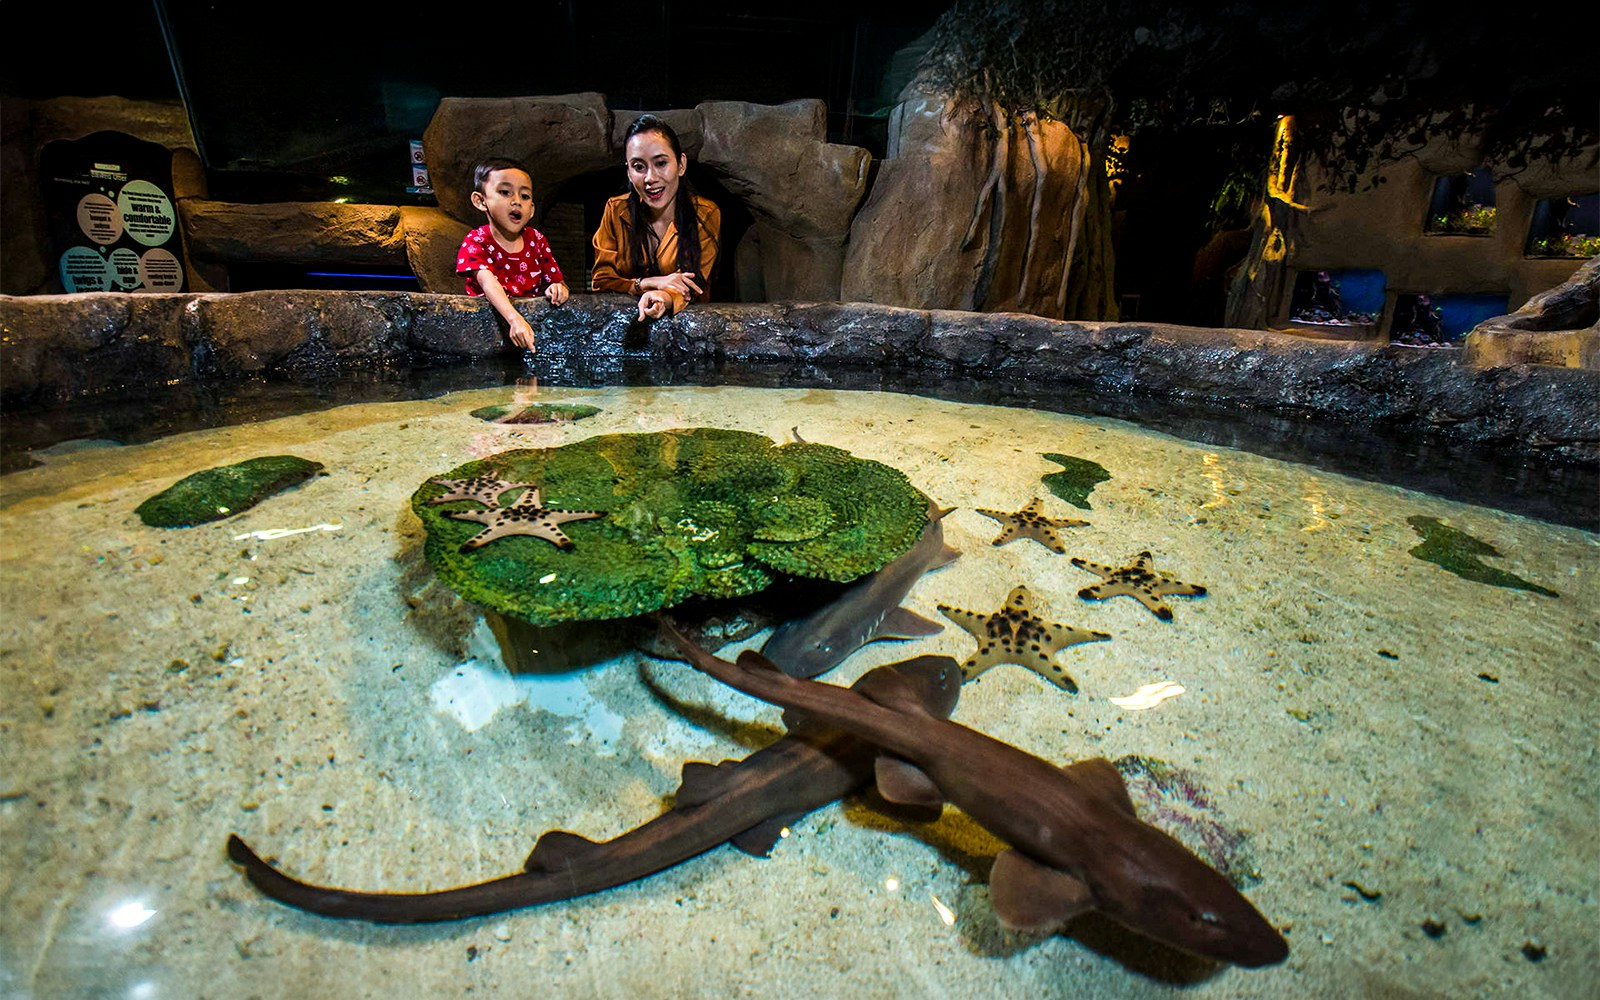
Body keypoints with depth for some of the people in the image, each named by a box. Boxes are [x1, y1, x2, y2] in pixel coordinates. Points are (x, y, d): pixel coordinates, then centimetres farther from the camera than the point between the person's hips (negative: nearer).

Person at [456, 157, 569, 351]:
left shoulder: (536, 239, 7)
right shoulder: (476, 242, -6)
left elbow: (557, 281, 9)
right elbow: (488, 282, -26)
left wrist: (558, 289, -19)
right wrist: (515, 319, -45)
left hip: (534, 315, 4)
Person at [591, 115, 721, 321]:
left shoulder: (706, 215, -6)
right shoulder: (616, 210, 0)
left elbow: (693, 286, -11)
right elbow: (600, 281, 0)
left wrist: (665, 299, -35)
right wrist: (651, 283, -18)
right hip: (625, 318, 1)